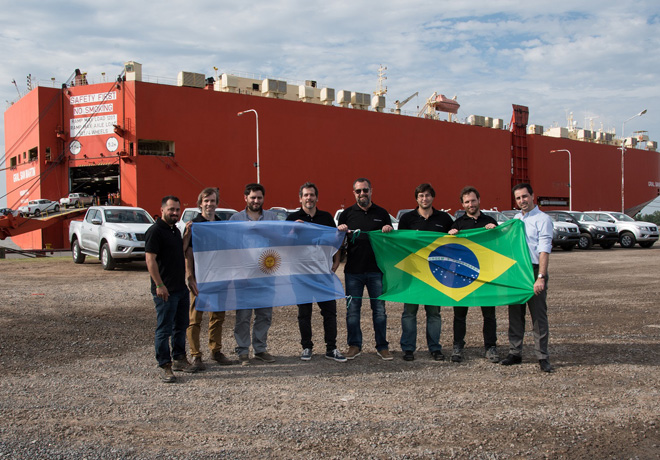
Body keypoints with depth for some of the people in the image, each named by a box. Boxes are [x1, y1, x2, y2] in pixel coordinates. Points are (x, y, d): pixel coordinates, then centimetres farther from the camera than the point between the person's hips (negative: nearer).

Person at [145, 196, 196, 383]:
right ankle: (165, 366, 5)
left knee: (181, 326, 16)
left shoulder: (175, 230, 16)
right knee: (164, 329, -2)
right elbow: (150, 259, -18)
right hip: (166, 290, -9)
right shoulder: (155, 231, -12)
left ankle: (179, 359, 28)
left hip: (181, 288, 9)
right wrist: (159, 285, -21)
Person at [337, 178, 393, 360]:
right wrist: (340, 231, -10)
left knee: (379, 309, 3)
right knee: (352, 309, 4)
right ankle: (354, 345, 16)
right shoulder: (347, 214, 8)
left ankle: (382, 346, 13)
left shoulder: (382, 213, 9)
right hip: (353, 270, 0)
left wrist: (388, 231, -9)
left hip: (376, 269, 0)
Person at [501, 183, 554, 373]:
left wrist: (541, 277, -21)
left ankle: (542, 357, 3)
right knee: (515, 314, 10)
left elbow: (544, 250, -15)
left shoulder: (542, 219, -7)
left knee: (539, 315, -3)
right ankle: (515, 353, 19)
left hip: (534, 270, -6)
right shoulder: (515, 218, 15)